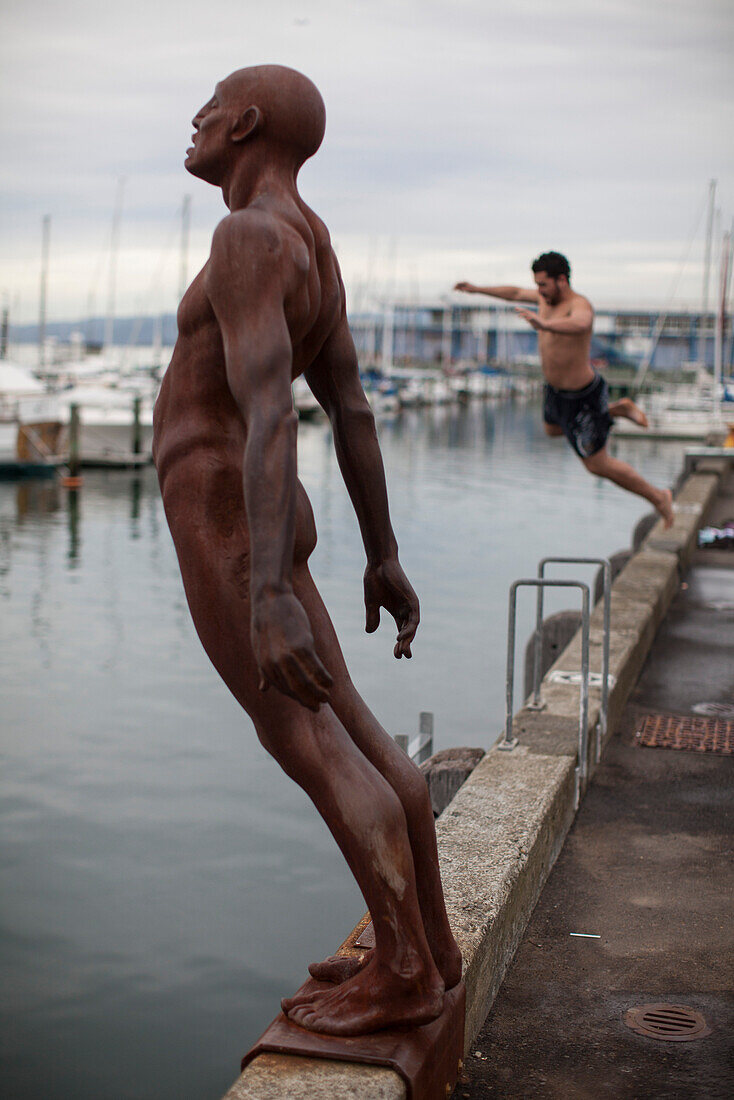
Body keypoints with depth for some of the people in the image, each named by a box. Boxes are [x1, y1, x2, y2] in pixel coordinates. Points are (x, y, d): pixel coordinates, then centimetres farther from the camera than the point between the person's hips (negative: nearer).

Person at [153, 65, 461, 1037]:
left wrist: (272, 598, -36)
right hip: (262, 528, 10)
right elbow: (354, 413, 15)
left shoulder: (250, 236, -17)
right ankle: (429, 940, 19)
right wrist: (382, 558, 19)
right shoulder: (310, 254, 13)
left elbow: (269, 413, -29)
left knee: (309, 746, -4)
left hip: (223, 530, -9)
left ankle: (406, 973, 3)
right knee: (351, 732, 11)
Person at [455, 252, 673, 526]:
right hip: (555, 390, 9)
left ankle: (658, 498, 20)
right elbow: (516, 293, 18)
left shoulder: (579, 304, -29)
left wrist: (544, 325, -72)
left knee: (598, 465, 1)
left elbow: (581, 324, -55)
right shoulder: (547, 297, -3)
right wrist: (477, 289, 23)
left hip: (580, 397, -9)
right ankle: (618, 408, 39)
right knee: (552, 429, 38)